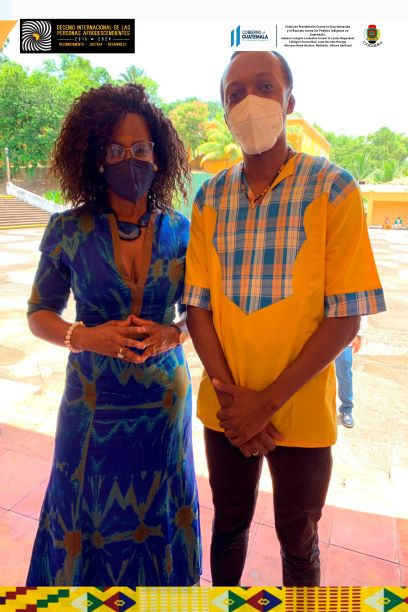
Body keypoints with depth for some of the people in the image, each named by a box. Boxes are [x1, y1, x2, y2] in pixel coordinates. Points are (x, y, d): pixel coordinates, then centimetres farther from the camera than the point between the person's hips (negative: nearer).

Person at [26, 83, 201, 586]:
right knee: (92, 511, 16)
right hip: (93, 398, -1)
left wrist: (173, 334, -16)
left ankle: (157, 578, 48)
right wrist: (84, 337, -18)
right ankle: (89, 580, 46)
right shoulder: (68, 231, -8)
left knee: (156, 509, 18)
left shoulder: (180, 231, -4)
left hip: (164, 397, 1)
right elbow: (39, 314, 0)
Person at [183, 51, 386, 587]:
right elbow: (197, 305, -1)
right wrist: (229, 394, -11)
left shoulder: (333, 189, -9)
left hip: (300, 412, -2)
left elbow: (346, 317, -13)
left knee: (298, 542, 19)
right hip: (226, 411, 3)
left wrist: (268, 401, -15)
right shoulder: (210, 197, 0)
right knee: (228, 526, 24)